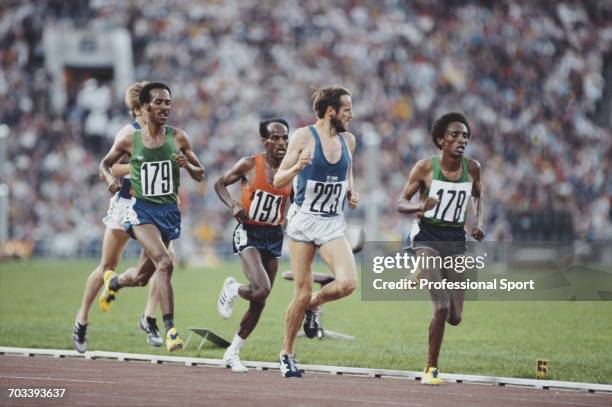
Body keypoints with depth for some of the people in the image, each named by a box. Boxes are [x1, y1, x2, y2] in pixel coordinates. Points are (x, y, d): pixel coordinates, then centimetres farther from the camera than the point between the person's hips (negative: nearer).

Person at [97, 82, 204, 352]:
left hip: (169, 212, 3)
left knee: (142, 277, 12)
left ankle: (113, 282, 48)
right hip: (142, 210, -3)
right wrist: (110, 178, -8)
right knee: (164, 262, -26)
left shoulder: (177, 138, 1)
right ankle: (170, 329, -25)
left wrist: (187, 165, -15)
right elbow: (105, 163, 15)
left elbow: (200, 175, 8)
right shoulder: (129, 141, -2)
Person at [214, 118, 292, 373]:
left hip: (274, 237, 4)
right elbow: (220, 184, 4)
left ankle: (233, 352, 22)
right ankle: (231, 290, 11)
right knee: (262, 289, -25)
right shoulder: (249, 165, -7)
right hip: (248, 233, -4)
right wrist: (233, 205, -14)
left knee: (260, 302, 6)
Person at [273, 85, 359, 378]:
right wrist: (297, 167, -26)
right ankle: (287, 354, 16)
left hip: (333, 224, 4)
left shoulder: (348, 139, 8)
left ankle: (315, 304, 14)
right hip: (303, 220, -4)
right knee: (302, 294, -3)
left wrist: (351, 192, 7)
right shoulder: (304, 137, -6)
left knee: (348, 283, -19)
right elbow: (278, 182, -5)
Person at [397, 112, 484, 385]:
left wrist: (478, 223, 5)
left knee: (455, 318, 1)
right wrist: (420, 207, -25)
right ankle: (431, 369, -2)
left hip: (456, 240, 4)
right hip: (428, 237, -4)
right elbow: (401, 203, -4)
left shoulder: (472, 168, 1)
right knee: (442, 308, -19)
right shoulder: (426, 167, -9)